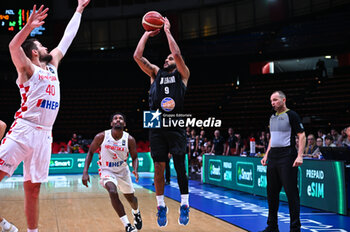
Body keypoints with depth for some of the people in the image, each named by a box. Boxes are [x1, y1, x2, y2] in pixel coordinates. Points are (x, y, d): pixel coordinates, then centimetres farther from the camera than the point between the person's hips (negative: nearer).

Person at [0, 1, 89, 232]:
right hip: (24, 131, -6)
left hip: (44, 135, 6)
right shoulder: (29, 69, 3)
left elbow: (67, 39, 28)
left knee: (33, 189, 10)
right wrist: (30, 26, -28)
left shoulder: (52, 65, 21)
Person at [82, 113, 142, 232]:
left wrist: (135, 170, -22)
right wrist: (85, 172, -14)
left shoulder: (129, 139, -15)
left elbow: (134, 157, -2)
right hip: (107, 171, -2)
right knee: (113, 192, -30)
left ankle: (136, 213, 54)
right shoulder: (101, 136, -18)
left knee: (130, 198, 16)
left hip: (123, 171, 2)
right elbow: (90, 152, -6)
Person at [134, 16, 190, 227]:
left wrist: (167, 30, -3)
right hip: (157, 127, 3)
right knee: (159, 168, 3)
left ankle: (184, 205, 12)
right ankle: (161, 206, 14)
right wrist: (147, 34, 10)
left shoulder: (182, 74, 8)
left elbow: (177, 54, -10)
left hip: (176, 127, -3)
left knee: (180, 168, 0)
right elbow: (137, 56, 6)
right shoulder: (156, 73, 16)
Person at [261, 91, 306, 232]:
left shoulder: (291, 115, -6)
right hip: (273, 158, 8)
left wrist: (299, 156, -19)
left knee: (291, 193, -5)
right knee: (272, 192, 11)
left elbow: (302, 136, -10)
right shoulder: (272, 117, 16)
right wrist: (266, 155, 17)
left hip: (287, 157, -8)